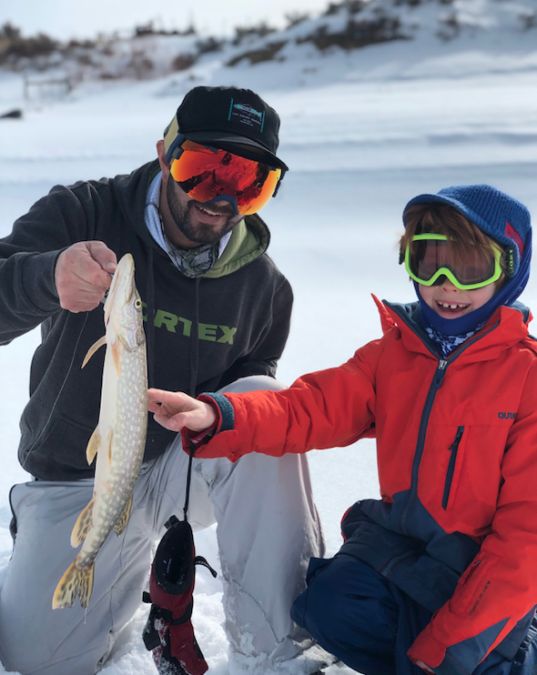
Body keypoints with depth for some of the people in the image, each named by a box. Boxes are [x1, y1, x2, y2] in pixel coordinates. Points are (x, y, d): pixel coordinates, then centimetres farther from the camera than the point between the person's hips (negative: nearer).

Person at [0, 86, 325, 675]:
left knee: (268, 399, -29)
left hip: (189, 462, 1)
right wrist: (49, 277, -51)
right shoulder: (82, 215, -13)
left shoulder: (264, 285, -6)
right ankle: (134, 559, 23)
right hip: (79, 478, 0)